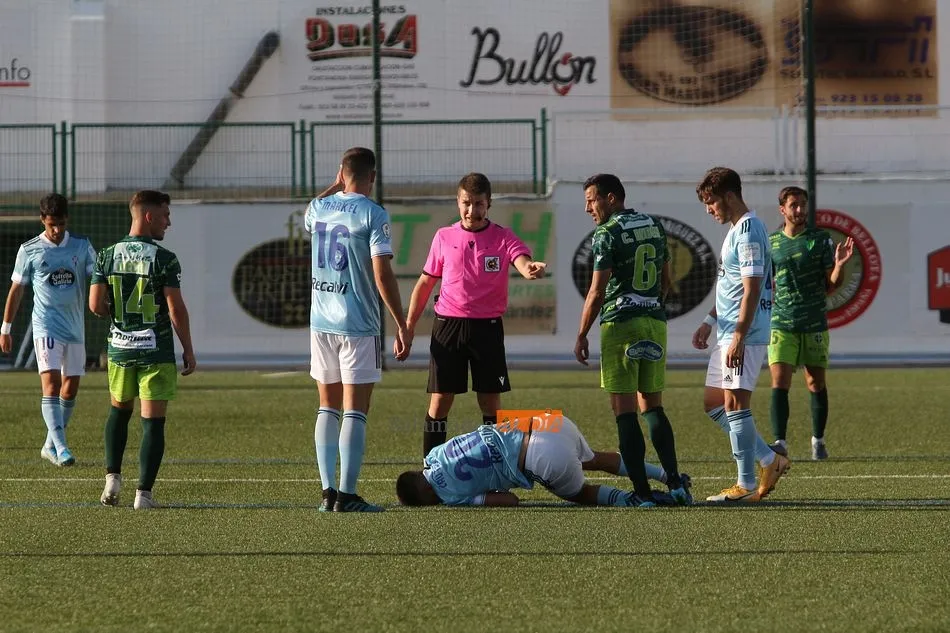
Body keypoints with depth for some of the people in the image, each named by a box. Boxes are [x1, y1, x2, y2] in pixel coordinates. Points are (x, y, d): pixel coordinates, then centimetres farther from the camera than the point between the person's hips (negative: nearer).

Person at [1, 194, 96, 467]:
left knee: (70, 388, 7)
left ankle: (50, 445, 22)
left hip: (75, 328, 4)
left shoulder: (82, 246, 4)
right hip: (46, 328, -4)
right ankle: (60, 447, -24)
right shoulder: (29, 250, -1)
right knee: (51, 383, -17)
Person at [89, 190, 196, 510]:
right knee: (153, 421, 0)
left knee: (119, 411, 24)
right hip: (157, 352, -4)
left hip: (119, 348, 4)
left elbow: (96, 304, -2)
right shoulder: (164, 259, -11)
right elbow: (176, 309, -12)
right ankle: (144, 493, -4)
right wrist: (188, 351, -2)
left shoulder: (107, 256, 1)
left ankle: (113, 477, 14)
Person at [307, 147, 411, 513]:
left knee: (328, 409, 13)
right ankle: (347, 496, -6)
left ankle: (327, 491, 9)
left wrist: (336, 186, 34)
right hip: (358, 325, -5)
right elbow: (382, 275, -15)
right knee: (355, 411, -3)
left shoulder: (319, 208, 6)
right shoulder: (373, 215, -10)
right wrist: (402, 326, -10)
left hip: (321, 323, 5)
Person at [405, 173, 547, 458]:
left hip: (487, 327, -1)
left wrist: (530, 269, -46)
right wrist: (408, 326, 11)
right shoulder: (444, 237, 6)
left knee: (491, 403, 2)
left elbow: (522, 261, -21)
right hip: (448, 326, 1)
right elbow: (425, 283, 13)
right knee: (439, 401, 0)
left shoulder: (504, 238, -1)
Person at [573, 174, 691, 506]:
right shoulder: (655, 227, 12)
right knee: (653, 406, 14)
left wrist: (581, 336, -4)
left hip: (620, 324, -7)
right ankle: (675, 483, 3)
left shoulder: (607, 233, -9)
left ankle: (642, 492, -6)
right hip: (655, 323, 7)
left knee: (625, 411, -3)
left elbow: (597, 291, -11)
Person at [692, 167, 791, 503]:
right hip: (728, 333, 11)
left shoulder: (749, 232, -15)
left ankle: (747, 485, -3)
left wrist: (739, 337, -24)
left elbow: (752, 289, -21)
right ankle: (769, 460, 17)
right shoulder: (736, 230, 18)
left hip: (744, 336, -11)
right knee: (713, 402, 13)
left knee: (735, 404, -8)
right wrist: (709, 321, 24)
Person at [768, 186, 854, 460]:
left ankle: (818, 441, 20)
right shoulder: (771, 243, 6)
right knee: (779, 382, -12)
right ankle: (779, 442, -17)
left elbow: (832, 284, 2)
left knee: (816, 384, 7)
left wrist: (839, 264, -16)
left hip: (815, 324, 0)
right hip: (782, 324, 0)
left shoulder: (821, 240, 1)